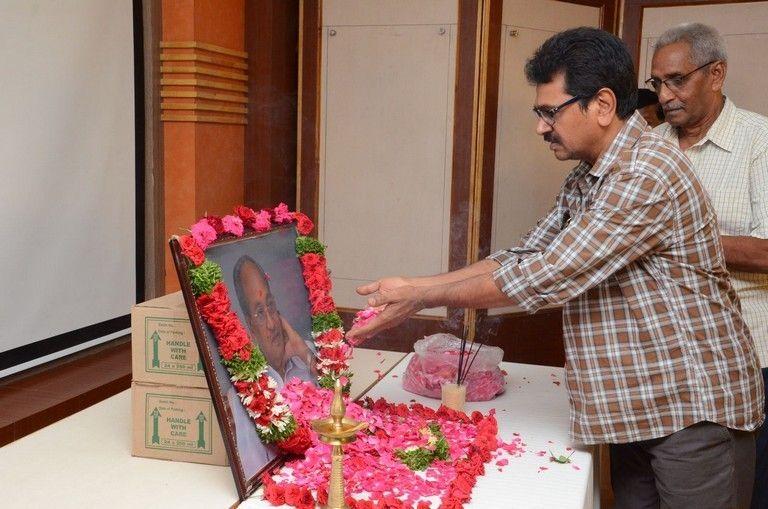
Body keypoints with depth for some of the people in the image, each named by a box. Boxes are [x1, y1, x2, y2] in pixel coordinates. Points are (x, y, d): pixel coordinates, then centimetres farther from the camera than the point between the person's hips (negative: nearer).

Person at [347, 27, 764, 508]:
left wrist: (422, 297, -17)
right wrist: (413, 287, -5)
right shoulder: (585, 181, 8)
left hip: (695, 412, -8)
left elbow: (544, 277, -25)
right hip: (638, 409, 8)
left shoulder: (647, 175, -23)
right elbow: (524, 259, 5)